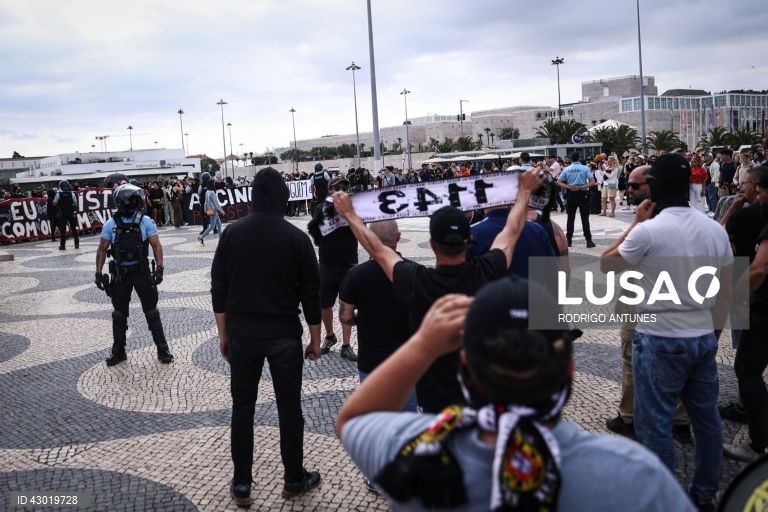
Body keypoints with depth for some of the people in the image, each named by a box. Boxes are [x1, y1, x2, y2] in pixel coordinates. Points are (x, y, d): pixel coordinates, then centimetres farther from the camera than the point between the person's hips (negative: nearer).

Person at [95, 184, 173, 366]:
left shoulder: (145, 221, -4)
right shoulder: (111, 224, 1)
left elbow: (156, 246, -5)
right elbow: (102, 250, 5)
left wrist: (159, 268, -16)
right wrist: (98, 272, -2)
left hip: (142, 271, -2)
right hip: (120, 274, 2)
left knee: (151, 312, 3)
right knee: (119, 314, 11)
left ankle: (162, 350, 11)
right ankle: (118, 351, 24)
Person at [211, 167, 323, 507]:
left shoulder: (232, 234, -1)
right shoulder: (296, 237, -7)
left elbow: (219, 289, 1)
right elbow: (310, 294, -5)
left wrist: (223, 335, 9)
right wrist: (315, 339, 4)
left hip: (242, 333, 2)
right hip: (284, 334, -2)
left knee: (242, 407, 11)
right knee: (289, 407, 10)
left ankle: (241, 485, 19)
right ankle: (294, 480, 21)